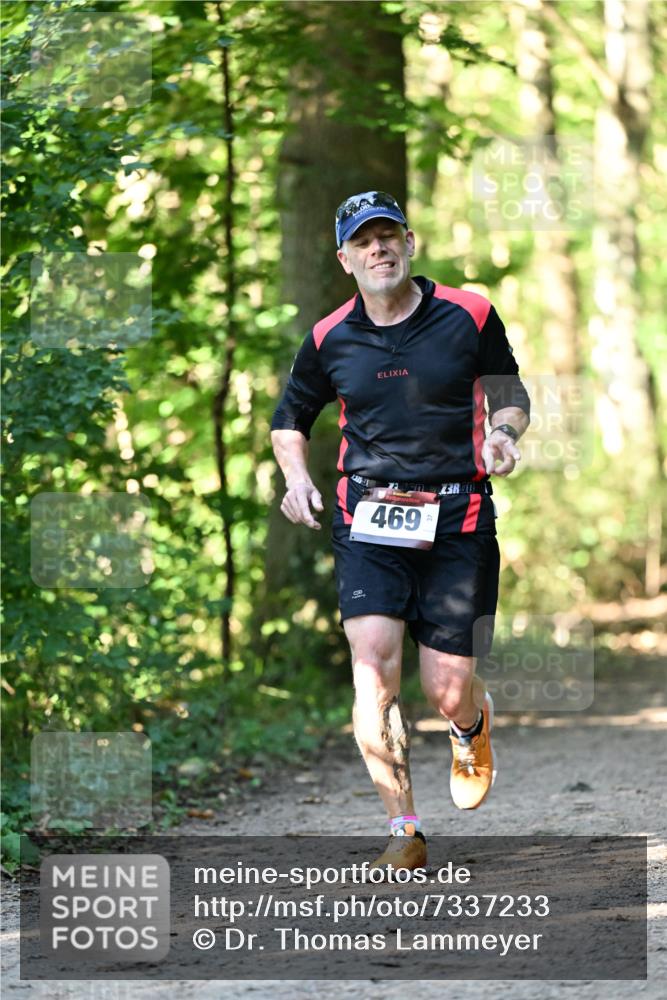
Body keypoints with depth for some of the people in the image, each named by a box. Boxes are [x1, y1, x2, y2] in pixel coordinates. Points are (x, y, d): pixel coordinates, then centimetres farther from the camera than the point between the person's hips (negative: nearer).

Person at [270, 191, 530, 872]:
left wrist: (503, 433, -6)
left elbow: (510, 395, 16)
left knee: (447, 688, -3)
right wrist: (297, 478, 2)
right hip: (368, 521, 1)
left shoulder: (470, 316, 1)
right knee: (373, 663, -20)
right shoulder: (329, 339, 5)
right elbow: (289, 420, 21)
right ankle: (403, 828, -9)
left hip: (457, 520, -1)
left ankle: (472, 727, 38)